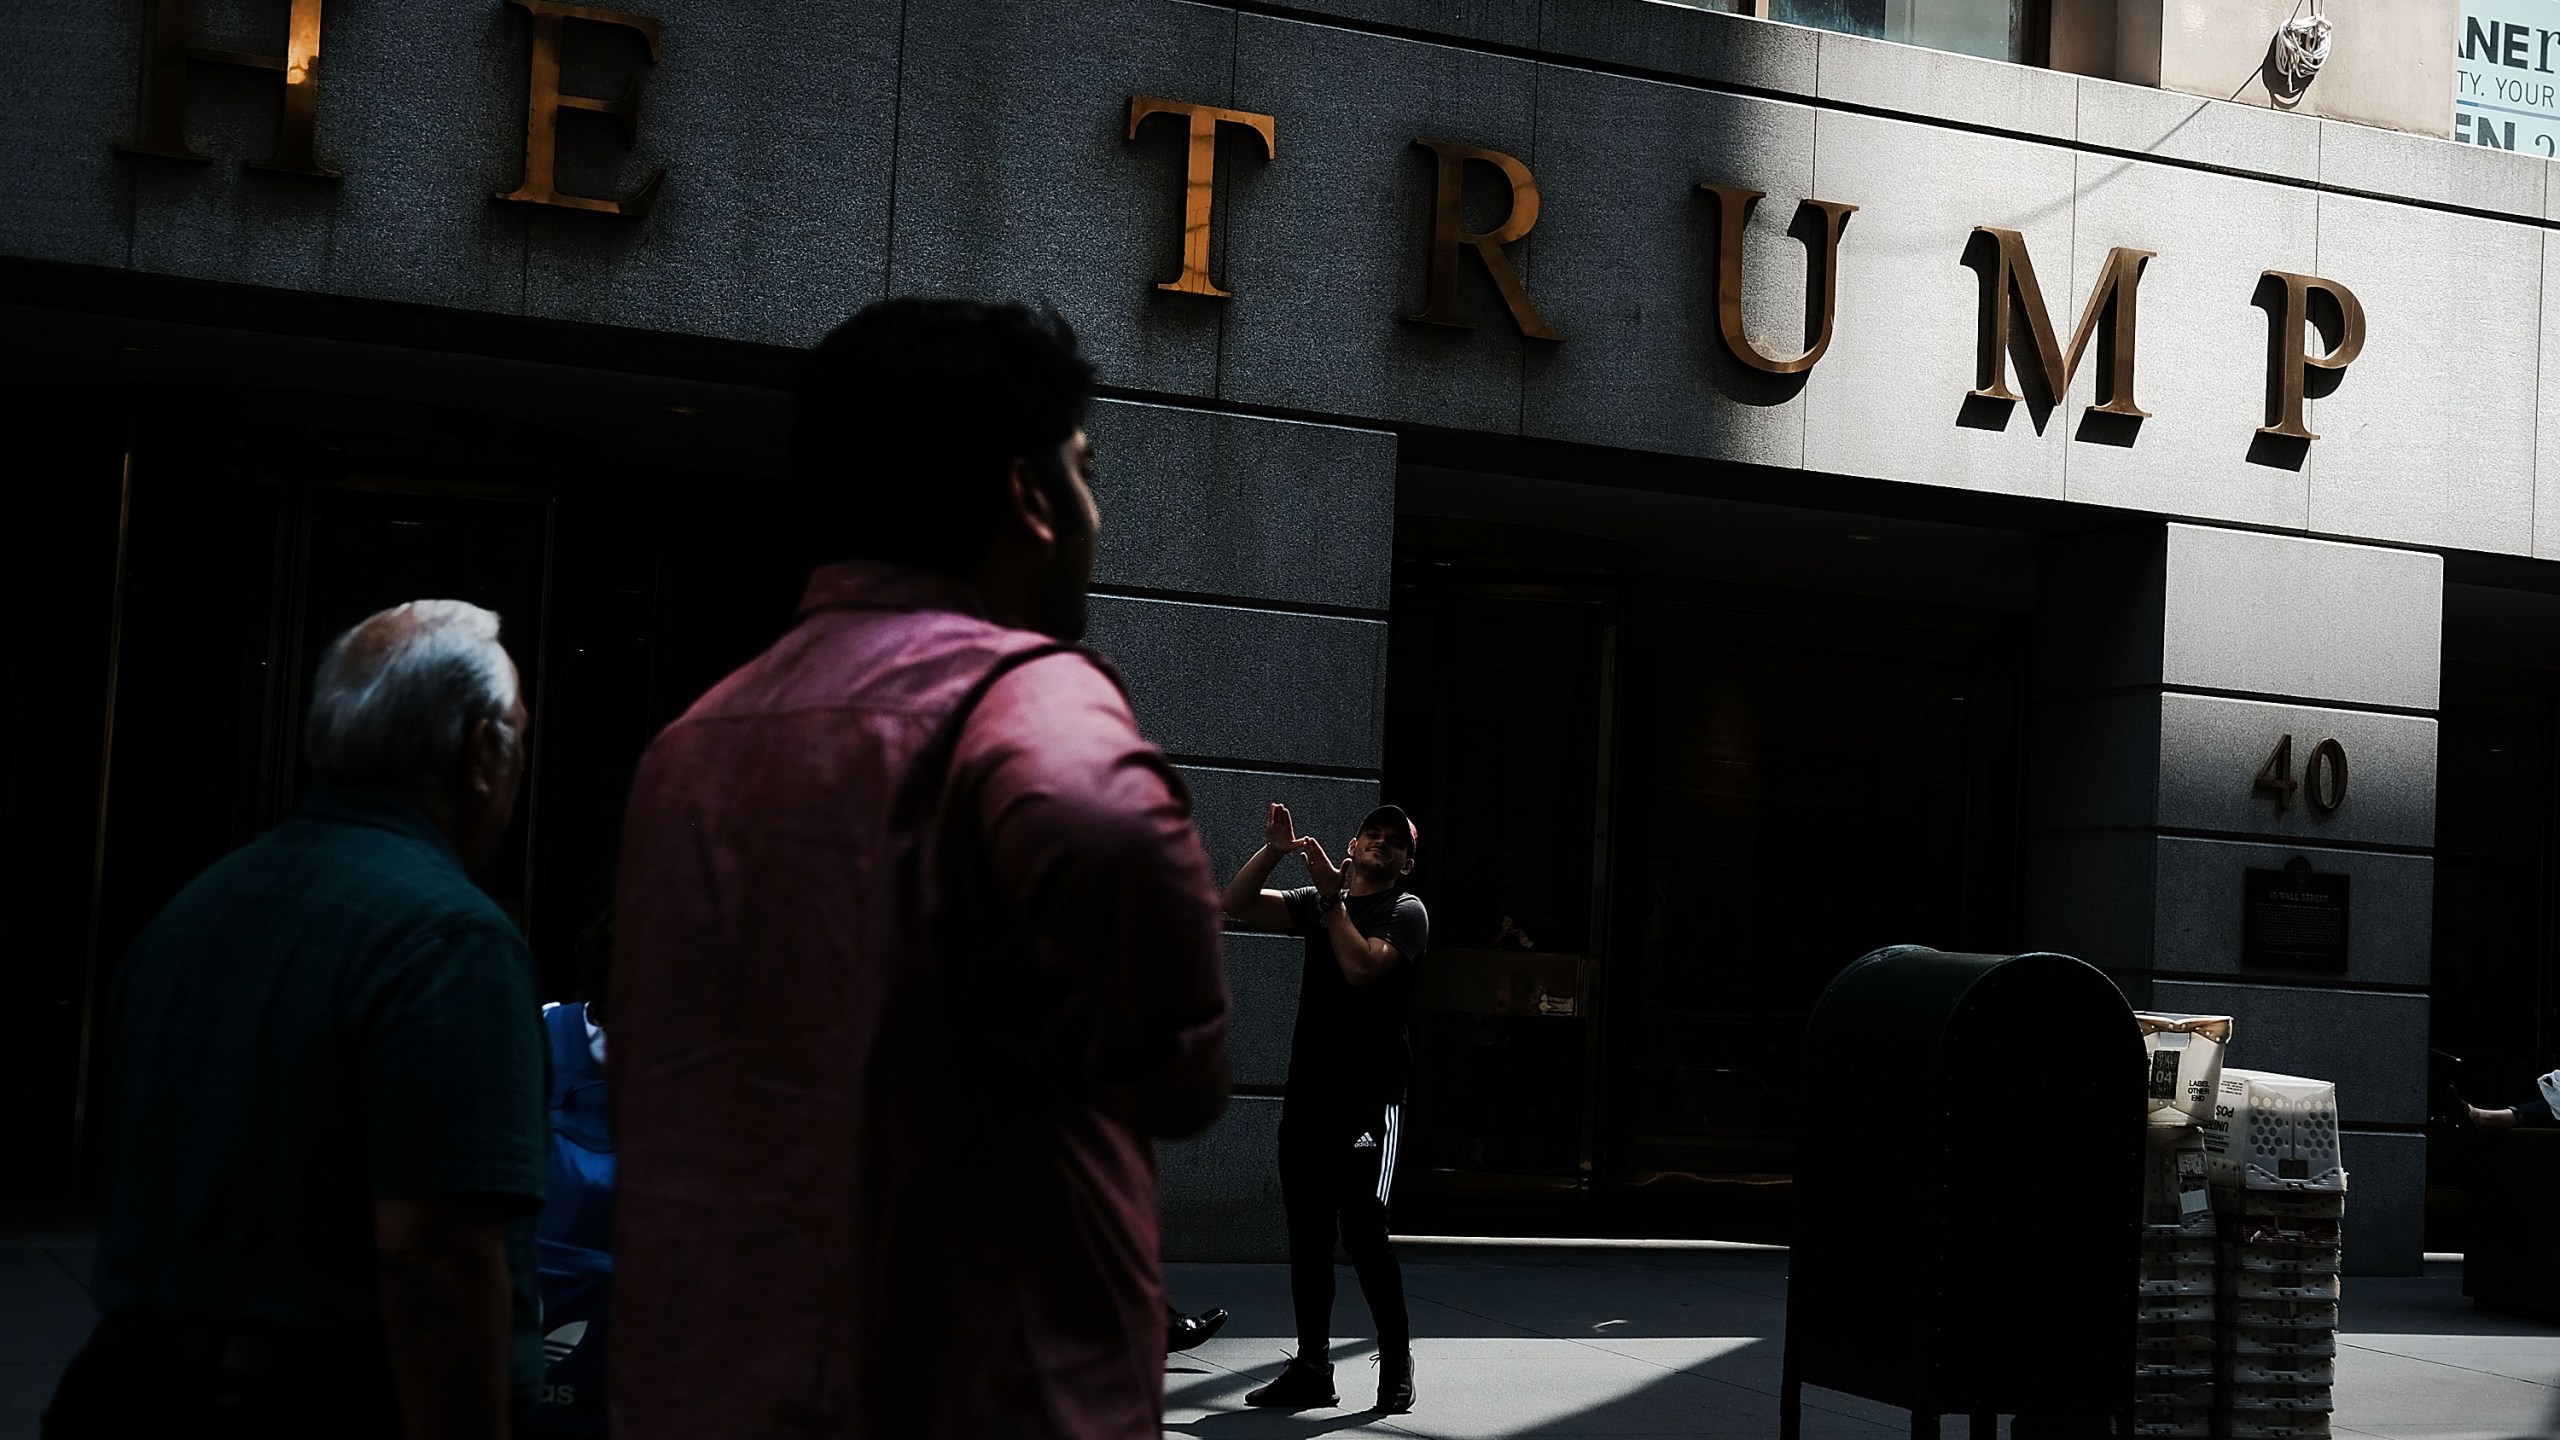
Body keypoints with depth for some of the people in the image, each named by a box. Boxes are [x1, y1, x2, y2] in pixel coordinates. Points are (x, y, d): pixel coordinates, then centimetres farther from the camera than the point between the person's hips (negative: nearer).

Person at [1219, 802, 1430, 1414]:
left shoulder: (1406, 911, 0)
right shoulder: (1317, 902, 16)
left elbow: (1360, 966, -17)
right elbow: (1235, 903, 6)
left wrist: (1331, 893, -16)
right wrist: (1272, 850, -7)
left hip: (1369, 1098, -6)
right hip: (1306, 1092, 6)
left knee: (1362, 1231, -12)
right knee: (1307, 1234, 6)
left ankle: (1397, 1363, 2)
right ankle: (1312, 1370, 12)